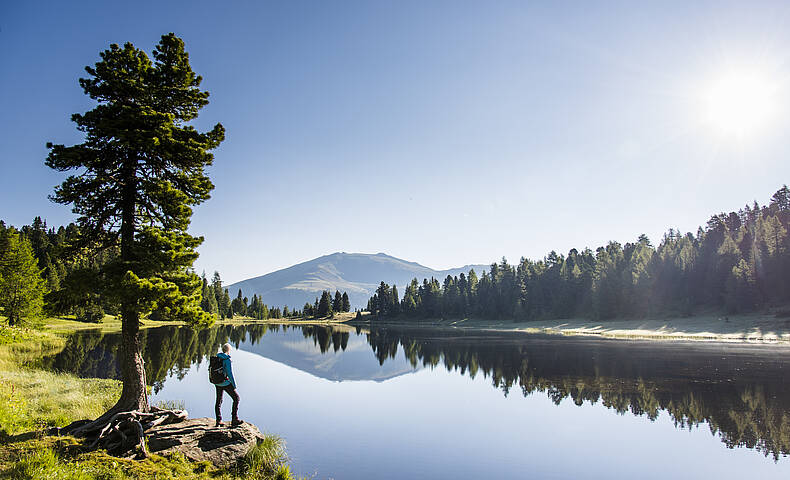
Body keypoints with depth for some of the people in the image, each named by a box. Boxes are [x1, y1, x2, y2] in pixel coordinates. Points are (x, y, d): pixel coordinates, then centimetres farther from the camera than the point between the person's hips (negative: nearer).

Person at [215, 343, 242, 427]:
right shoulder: (227, 360, -18)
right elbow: (230, 373, -20)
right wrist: (234, 385, -12)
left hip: (217, 383, 7)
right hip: (226, 383, -7)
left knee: (218, 401, 20)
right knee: (236, 398, 5)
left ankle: (218, 421, 21)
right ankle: (234, 420, 2)